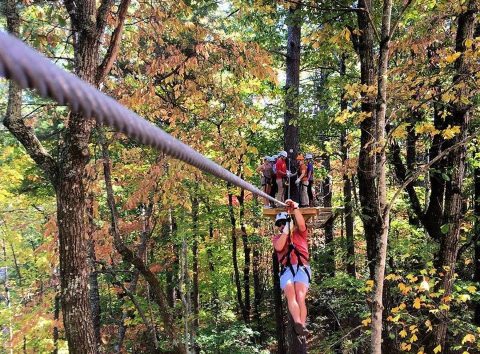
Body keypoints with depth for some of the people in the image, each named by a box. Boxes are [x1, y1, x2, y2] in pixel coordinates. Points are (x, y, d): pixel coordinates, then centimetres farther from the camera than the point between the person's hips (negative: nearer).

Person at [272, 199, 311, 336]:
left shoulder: (300, 233, 18)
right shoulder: (277, 237, 21)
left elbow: (301, 224, -6)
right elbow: (279, 247, -3)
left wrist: (295, 208, -10)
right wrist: (285, 231, -3)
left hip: (301, 268, -1)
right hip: (286, 270, 1)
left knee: (300, 297, -20)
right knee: (290, 296, -23)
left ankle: (302, 325, -30)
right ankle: (298, 323, -41)